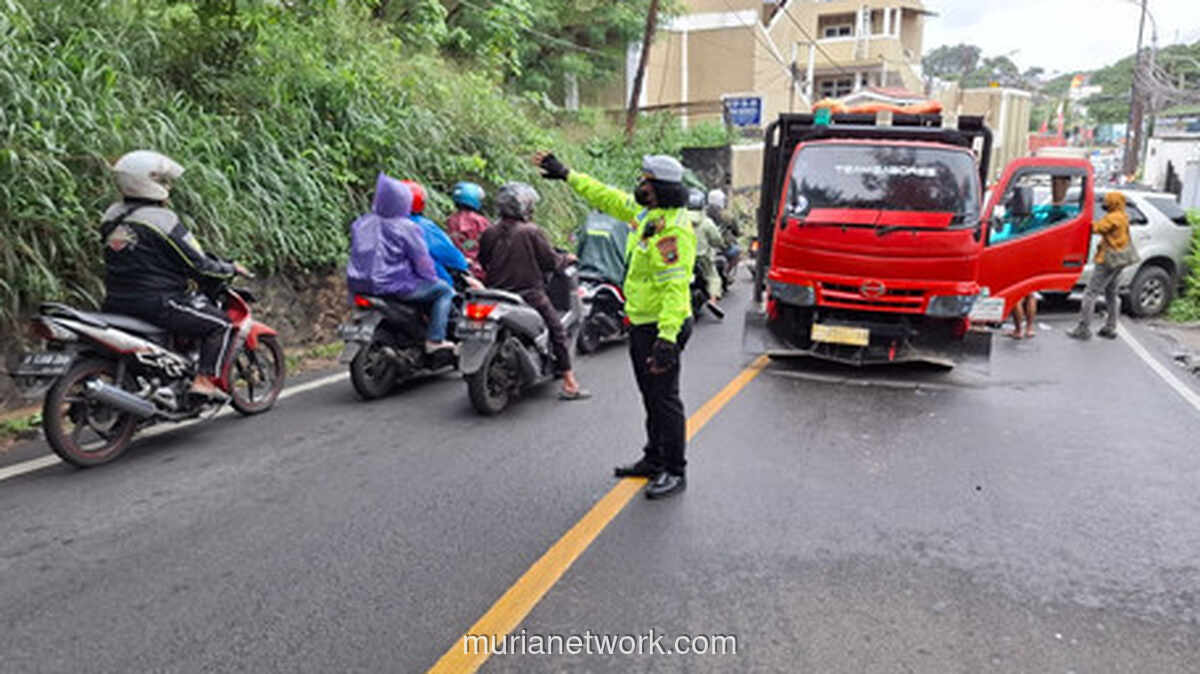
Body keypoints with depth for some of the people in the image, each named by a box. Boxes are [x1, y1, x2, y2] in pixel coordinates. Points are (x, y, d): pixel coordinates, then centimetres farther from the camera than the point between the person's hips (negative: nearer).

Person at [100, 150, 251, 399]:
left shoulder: (111, 216, 10)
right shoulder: (162, 219, -15)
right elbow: (198, 265, -13)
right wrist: (231, 268, 3)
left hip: (116, 304, 9)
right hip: (157, 302, -9)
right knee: (221, 324, 0)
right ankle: (205, 380, -11)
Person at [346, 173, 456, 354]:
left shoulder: (360, 223, 5)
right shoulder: (407, 228, -14)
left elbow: (356, 253, 16)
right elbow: (422, 262, -9)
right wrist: (432, 277, 10)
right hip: (394, 286, -8)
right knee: (444, 290, 7)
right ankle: (435, 340, -2)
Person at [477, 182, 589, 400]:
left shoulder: (490, 233, 2)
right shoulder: (532, 232, -11)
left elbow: (482, 262, 13)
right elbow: (551, 261, -7)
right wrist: (567, 259, 13)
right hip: (529, 295, -5)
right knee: (558, 331, 5)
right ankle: (569, 383, 4)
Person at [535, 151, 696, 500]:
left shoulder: (674, 229, -22)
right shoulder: (645, 212, 8)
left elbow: (675, 286, -28)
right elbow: (607, 197, 22)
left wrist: (667, 337, -34)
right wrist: (567, 175, 26)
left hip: (661, 326, -10)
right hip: (641, 324, 10)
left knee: (665, 399, -3)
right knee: (650, 396, 18)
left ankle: (675, 472, 9)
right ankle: (654, 459, 32)